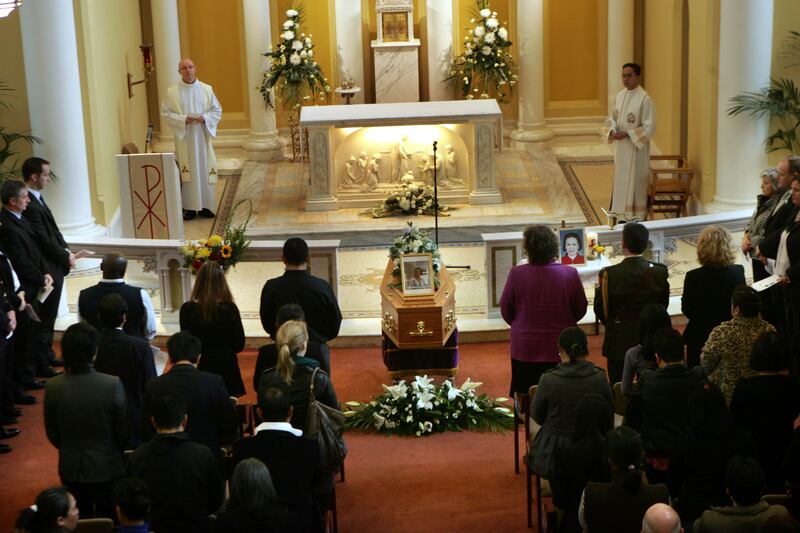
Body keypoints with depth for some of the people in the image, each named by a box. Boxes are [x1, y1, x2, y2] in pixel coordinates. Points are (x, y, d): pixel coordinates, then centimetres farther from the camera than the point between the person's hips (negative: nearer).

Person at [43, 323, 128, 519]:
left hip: (70, 468, 2)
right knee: (107, 519, 15)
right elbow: (123, 430, -10)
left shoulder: (52, 387, -17)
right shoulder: (113, 384, -23)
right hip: (106, 466, -2)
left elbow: (52, 434, -3)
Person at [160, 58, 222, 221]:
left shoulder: (207, 89, 4)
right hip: (184, 137, -2)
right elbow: (166, 112, -2)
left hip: (202, 136, 2)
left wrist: (204, 118, -13)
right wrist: (183, 119, -17)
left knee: (205, 170, 3)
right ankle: (189, 207, 3)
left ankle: (205, 206, 11)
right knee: (187, 172, -2)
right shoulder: (172, 91, -1)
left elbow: (217, 110, 6)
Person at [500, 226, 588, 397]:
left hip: (524, 350, -1)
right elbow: (581, 310, 2)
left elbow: (505, 310, -1)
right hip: (560, 350, 1)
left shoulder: (517, 274, -12)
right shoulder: (570, 274, -10)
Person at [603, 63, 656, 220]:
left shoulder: (645, 99, -15)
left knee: (635, 182, -1)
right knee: (620, 180, 12)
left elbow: (649, 127, -16)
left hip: (636, 148, -7)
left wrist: (627, 134, -22)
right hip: (620, 147, 7)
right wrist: (612, 131, -8)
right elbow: (611, 119, 14)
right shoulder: (620, 96, 7)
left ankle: (637, 217, 8)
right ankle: (623, 215, 22)